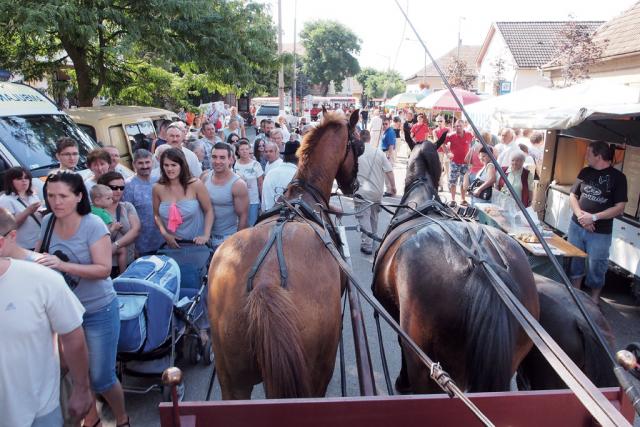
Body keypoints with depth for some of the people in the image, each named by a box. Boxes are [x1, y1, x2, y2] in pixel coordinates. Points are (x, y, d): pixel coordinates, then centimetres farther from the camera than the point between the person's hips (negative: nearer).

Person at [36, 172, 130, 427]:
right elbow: (40, 255, 13)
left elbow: (104, 269, -23)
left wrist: (62, 265, -34)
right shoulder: (48, 222, -3)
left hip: (98, 311, -5)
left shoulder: (93, 225, -19)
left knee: (101, 377, 4)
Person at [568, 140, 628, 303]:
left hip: (600, 233, -4)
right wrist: (580, 214, -10)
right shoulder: (585, 172, 6)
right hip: (576, 226, 4)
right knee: (575, 260, 12)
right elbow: (573, 195, 7)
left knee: (596, 266, 5)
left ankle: (594, 299, 24)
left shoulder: (618, 177, -7)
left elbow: (620, 207, -10)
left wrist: (594, 217, -18)